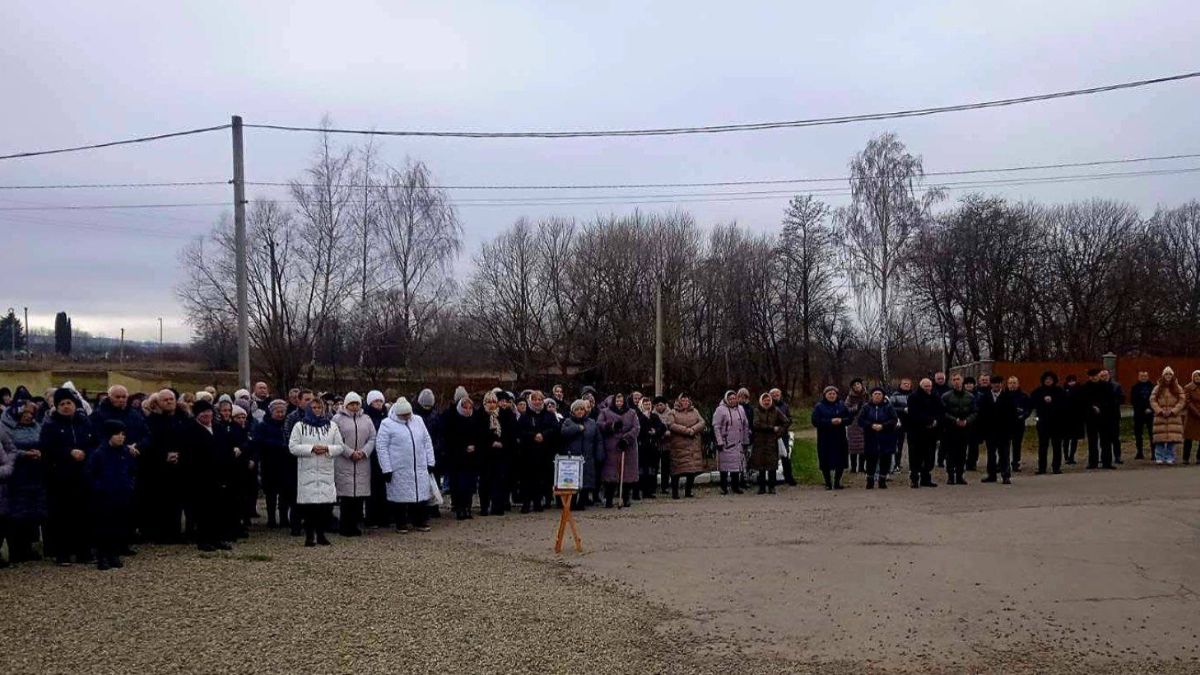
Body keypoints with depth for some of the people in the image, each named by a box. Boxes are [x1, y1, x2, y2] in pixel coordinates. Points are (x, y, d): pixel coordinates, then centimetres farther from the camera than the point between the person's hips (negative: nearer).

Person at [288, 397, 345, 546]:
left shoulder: (331, 426, 13)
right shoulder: (300, 426, 5)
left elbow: (340, 446, 10)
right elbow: (293, 447, -3)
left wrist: (327, 449, -9)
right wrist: (311, 449, -13)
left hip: (326, 471, 2)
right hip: (307, 472, -2)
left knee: (327, 504, 0)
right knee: (309, 505, -4)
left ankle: (321, 534, 13)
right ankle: (309, 536, 6)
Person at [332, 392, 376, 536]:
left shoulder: (366, 419, 14)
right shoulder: (338, 419, 1)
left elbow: (372, 438, 9)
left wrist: (364, 452, -7)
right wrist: (350, 453, -14)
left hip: (362, 464, 4)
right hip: (344, 464, -4)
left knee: (360, 495, 3)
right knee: (346, 495, -5)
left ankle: (354, 525, 12)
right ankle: (345, 526, 2)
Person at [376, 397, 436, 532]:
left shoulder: (418, 420, 9)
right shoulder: (387, 424, -6)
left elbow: (427, 441, 13)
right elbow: (381, 447, -8)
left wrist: (430, 462, 8)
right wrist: (386, 469, -12)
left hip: (420, 468, 4)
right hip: (399, 470, -4)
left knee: (422, 495, 7)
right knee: (400, 497, 2)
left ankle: (420, 521, 20)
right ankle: (401, 524, 15)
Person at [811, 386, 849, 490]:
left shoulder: (841, 405, 10)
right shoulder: (819, 406, 0)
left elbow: (850, 418, 6)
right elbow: (815, 421, -10)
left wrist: (841, 421, -15)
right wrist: (830, 422, -18)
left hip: (840, 438, 3)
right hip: (824, 439, -2)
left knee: (840, 462, 2)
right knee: (826, 463, -1)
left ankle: (837, 482, 16)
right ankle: (828, 483, 11)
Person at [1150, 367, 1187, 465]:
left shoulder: (1178, 389, 7)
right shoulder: (1157, 388, 7)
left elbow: (1182, 401, 1)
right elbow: (1152, 401, 2)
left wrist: (1172, 411, -9)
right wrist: (1160, 411, -10)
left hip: (1174, 417, 0)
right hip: (1160, 417, 0)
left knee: (1172, 439, -4)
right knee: (1160, 439, -4)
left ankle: (1170, 458, 4)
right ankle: (1159, 458, 1)